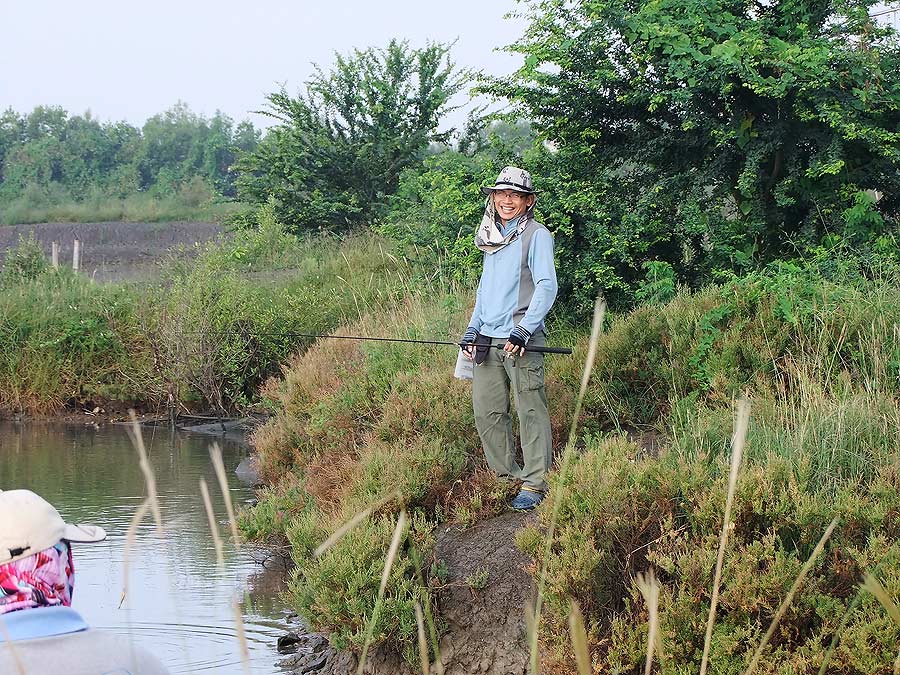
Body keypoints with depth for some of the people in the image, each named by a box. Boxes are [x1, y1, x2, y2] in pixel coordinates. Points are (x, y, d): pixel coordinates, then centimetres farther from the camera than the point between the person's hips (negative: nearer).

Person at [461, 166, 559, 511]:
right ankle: (506, 475, 18)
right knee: (486, 411, 7)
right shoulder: (492, 237, 18)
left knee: (531, 411, -5)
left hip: (521, 340, -7)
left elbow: (547, 287, -13)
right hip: (487, 340, 7)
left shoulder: (536, 235, -4)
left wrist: (523, 330, -22)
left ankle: (534, 483, -1)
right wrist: (472, 329, 12)